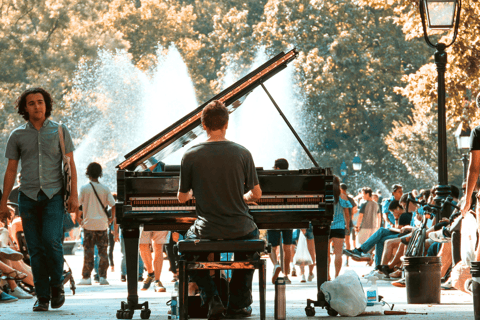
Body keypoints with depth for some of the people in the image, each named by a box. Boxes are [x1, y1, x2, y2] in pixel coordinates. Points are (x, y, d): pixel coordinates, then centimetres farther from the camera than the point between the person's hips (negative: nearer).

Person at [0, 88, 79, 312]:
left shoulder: (60, 131, 5)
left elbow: (70, 165, 5)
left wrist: (74, 195, -5)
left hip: (53, 195, -2)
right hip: (28, 197, 2)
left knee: (51, 241, -18)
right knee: (35, 249, 0)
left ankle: (57, 285, 5)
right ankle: (42, 297, 7)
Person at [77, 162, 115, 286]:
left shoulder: (84, 188, -3)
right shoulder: (105, 189, 2)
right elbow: (113, 205, -1)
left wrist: (78, 217, 10)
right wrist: (111, 218, 13)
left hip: (89, 224, -1)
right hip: (102, 224, 2)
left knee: (88, 252, 3)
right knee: (103, 251, 6)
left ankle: (86, 277, 2)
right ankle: (102, 277, 3)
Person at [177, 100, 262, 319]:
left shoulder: (190, 155, -8)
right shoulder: (242, 153, -7)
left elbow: (182, 198, 2)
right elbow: (256, 194, -2)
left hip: (207, 230, -1)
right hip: (239, 230, 1)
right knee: (254, 236, 36)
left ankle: (212, 299, 11)